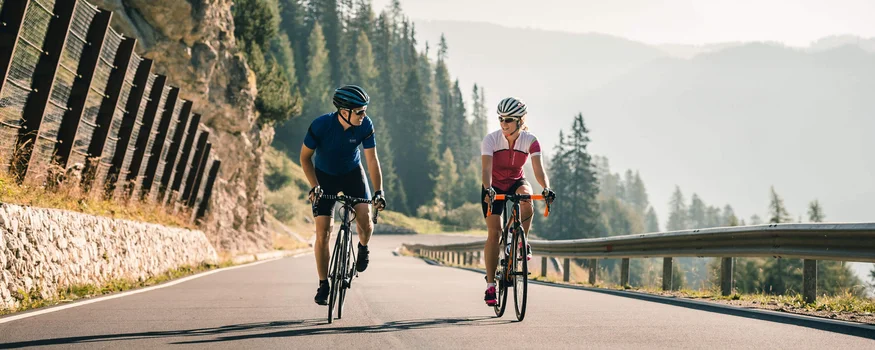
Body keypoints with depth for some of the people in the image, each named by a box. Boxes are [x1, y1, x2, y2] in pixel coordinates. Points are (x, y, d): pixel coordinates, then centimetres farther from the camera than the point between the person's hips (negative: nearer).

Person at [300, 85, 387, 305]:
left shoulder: (365, 125, -23)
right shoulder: (321, 125, -29)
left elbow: (372, 159, -19)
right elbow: (305, 157, -16)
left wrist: (378, 191, -28)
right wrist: (315, 186, -26)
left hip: (352, 173, 1)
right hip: (325, 176, -1)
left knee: (364, 219, -22)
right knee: (323, 233, -8)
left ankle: (363, 248, 13)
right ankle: (323, 284, 7)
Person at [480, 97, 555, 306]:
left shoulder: (530, 141, -19)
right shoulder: (491, 139, -22)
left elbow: (538, 169, -29)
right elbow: (487, 168, -34)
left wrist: (546, 188, -48)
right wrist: (488, 189, -53)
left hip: (516, 183, 1)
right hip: (494, 187, -1)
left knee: (526, 196, -36)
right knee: (494, 232, -11)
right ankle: (490, 285, -6)